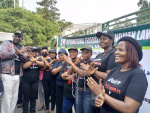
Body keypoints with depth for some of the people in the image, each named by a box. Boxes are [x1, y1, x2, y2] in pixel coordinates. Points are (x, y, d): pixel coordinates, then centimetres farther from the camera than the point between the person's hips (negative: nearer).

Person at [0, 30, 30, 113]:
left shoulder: (22, 47, 17)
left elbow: (24, 60, 6)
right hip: (7, 75, -6)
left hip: (17, 75, 6)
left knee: (14, 97, 11)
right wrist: (17, 52, -13)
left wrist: (20, 53, -14)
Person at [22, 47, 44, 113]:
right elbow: (24, 66, -18)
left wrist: (35, 61, -30)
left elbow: (42, 64, -13)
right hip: (26, 81, -2)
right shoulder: (26, 58, -3)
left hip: (35, 81, 2)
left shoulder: (38, 59, 5)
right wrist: (33, 61, -24)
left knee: (33, 98, 10)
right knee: (26, 98, 5)